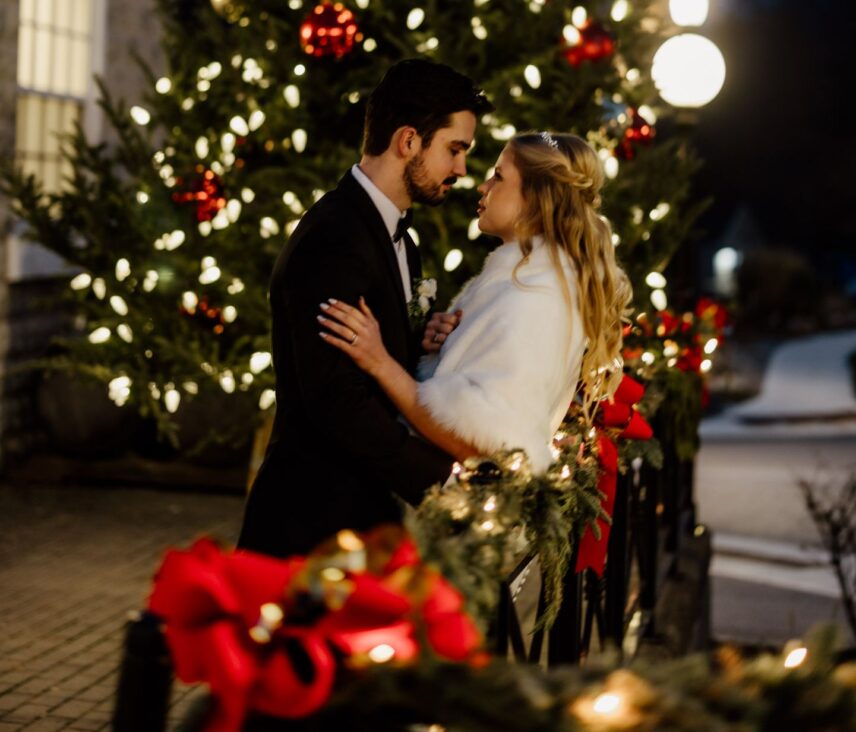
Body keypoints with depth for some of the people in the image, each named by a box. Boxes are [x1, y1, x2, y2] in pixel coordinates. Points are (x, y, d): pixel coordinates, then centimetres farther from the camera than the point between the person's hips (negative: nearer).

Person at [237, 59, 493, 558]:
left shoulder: (396, 238, 14)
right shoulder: (333, 241, -19)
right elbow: (336, 398, -25)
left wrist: (422, 343, -4)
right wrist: (446, 476, -23)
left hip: (367, 509, 9)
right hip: (316, 521, -9)